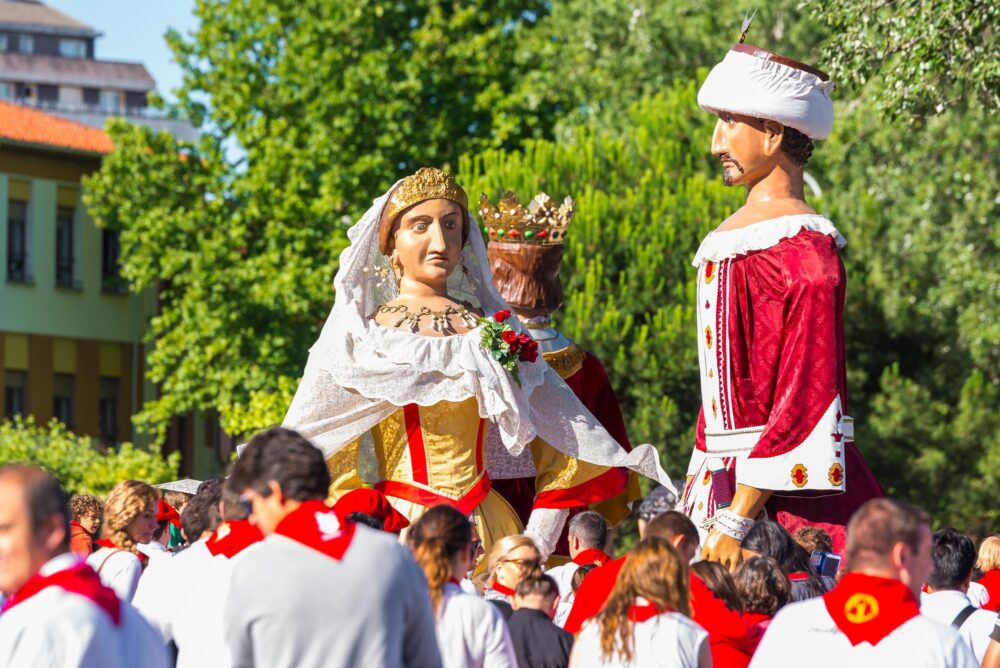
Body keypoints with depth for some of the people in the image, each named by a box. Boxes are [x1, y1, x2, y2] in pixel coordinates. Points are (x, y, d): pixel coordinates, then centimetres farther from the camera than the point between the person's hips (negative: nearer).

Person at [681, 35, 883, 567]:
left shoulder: (803, 250, -15)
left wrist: (737, 517, -23)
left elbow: (806, 399, -20)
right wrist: (697, 489, 17)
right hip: (722, 475, 8)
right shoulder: (734, 235, 14)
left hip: (782, 487, -8)